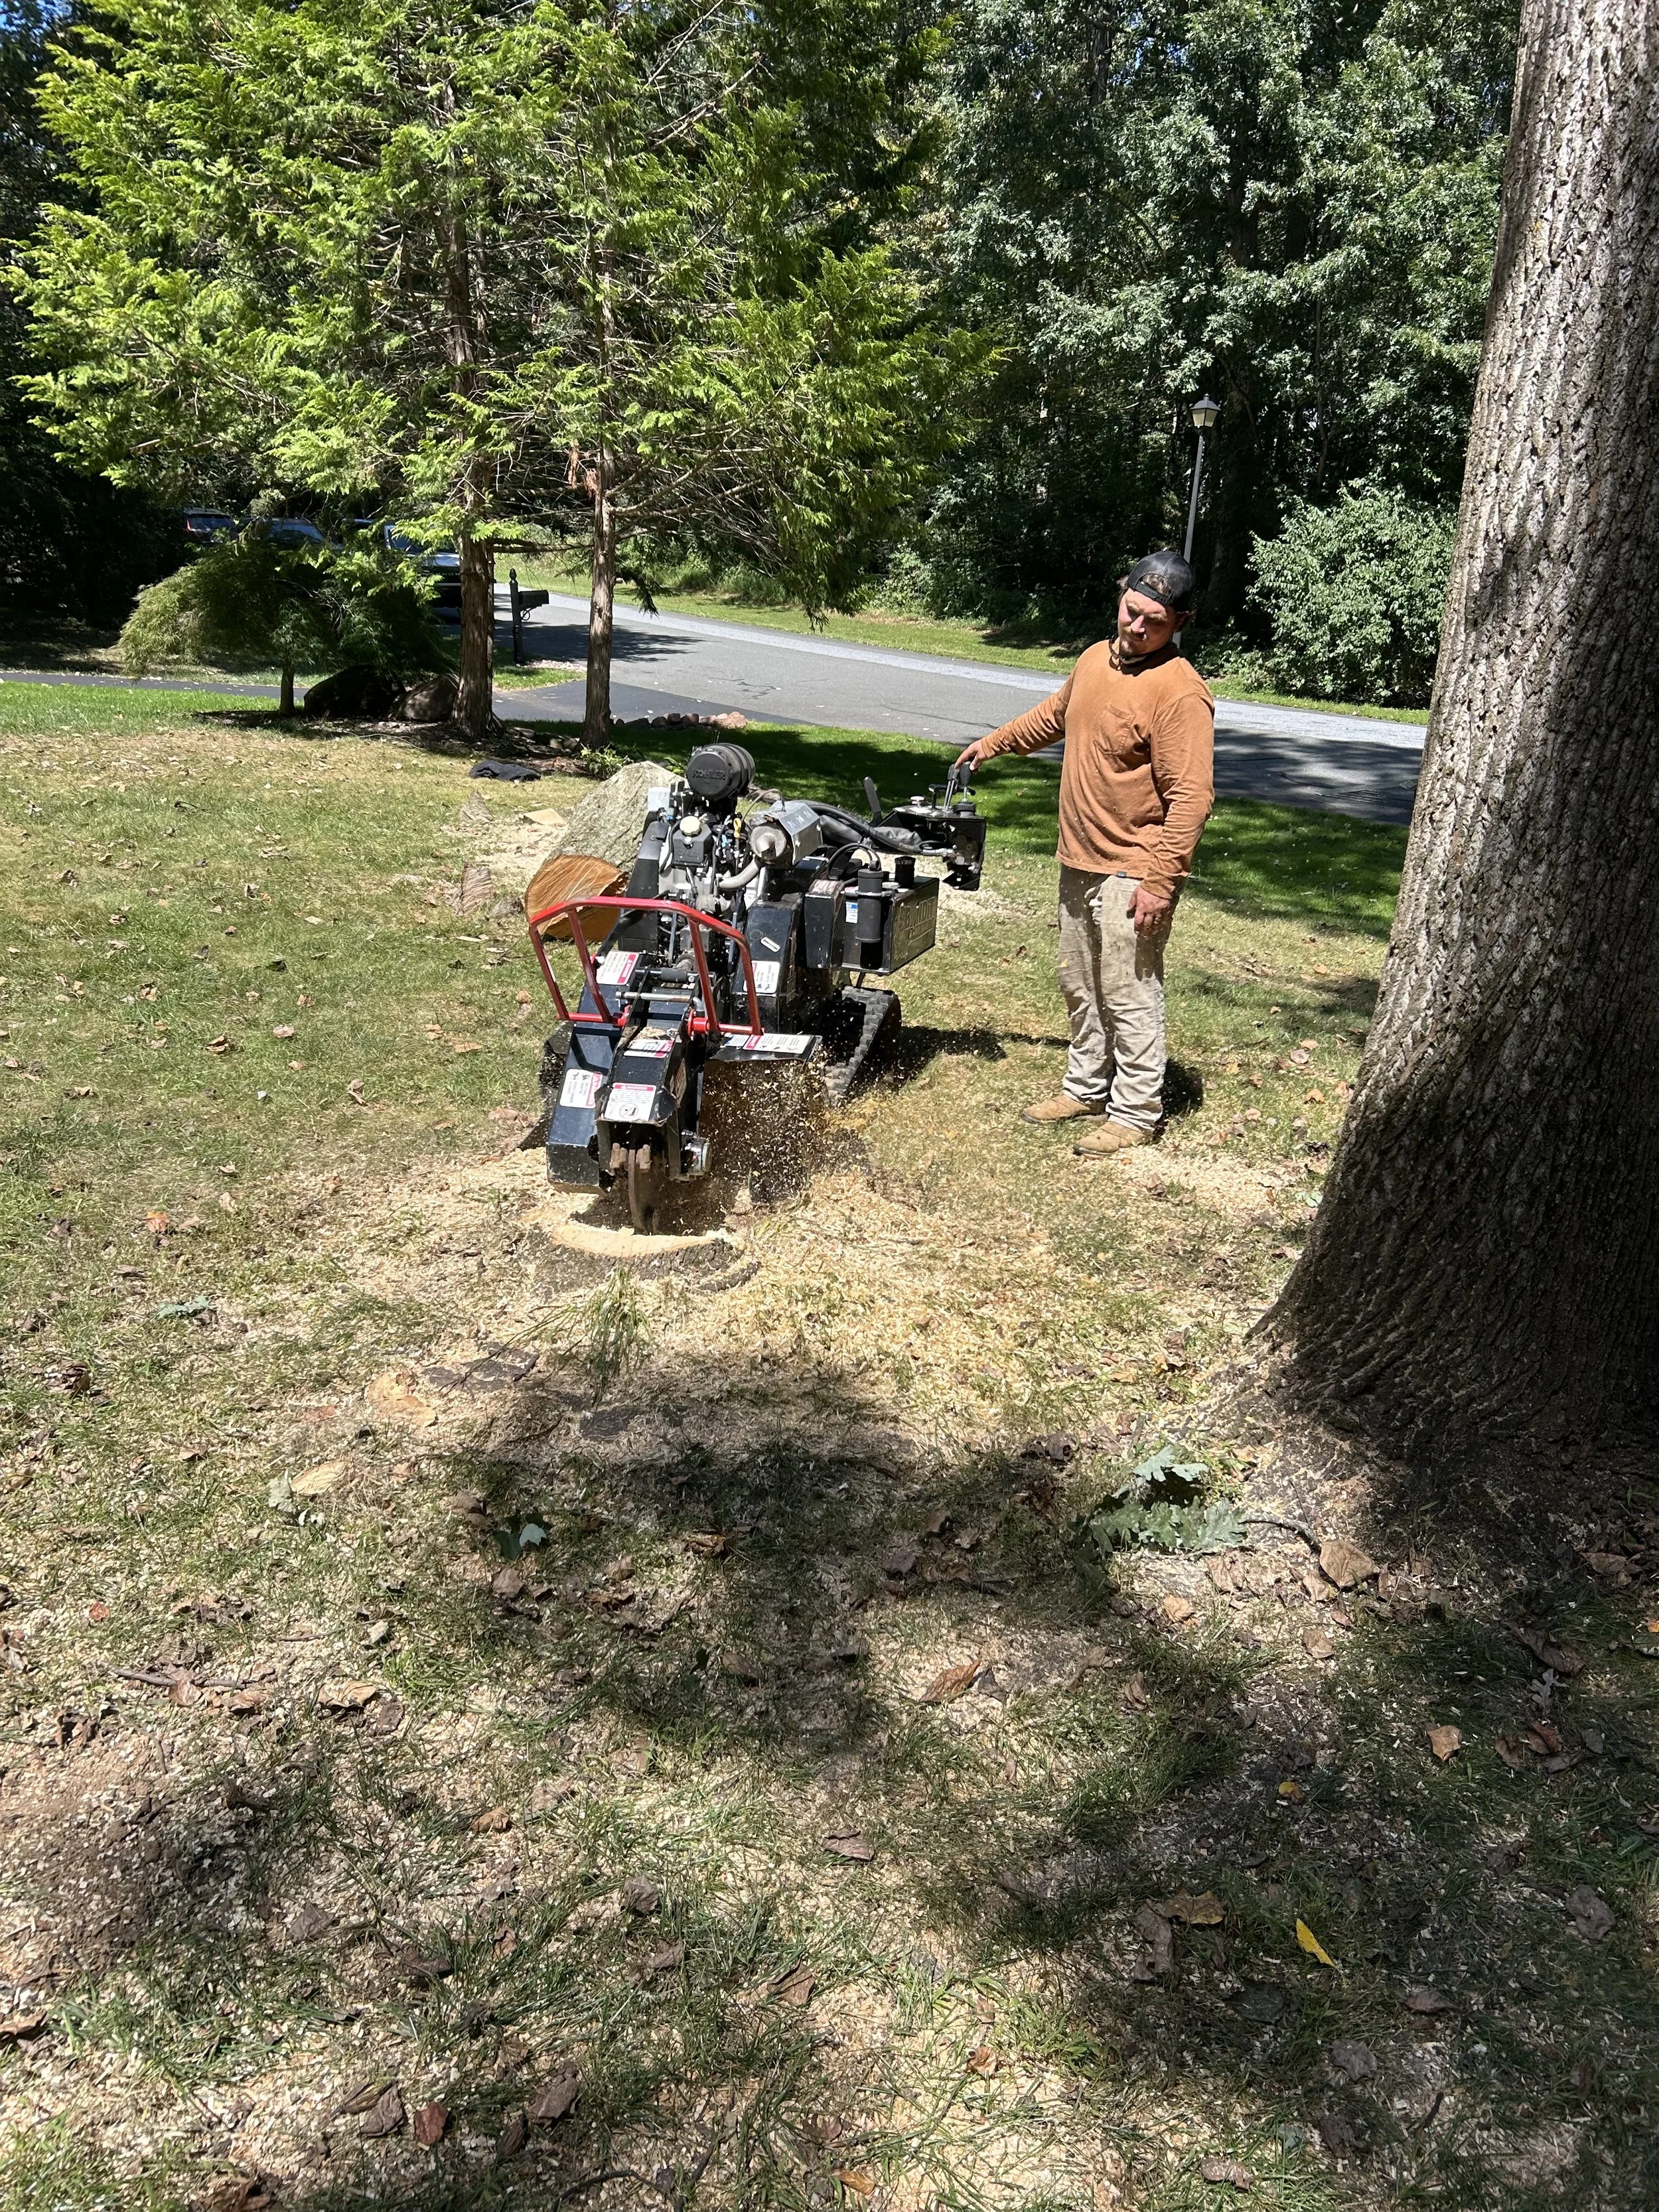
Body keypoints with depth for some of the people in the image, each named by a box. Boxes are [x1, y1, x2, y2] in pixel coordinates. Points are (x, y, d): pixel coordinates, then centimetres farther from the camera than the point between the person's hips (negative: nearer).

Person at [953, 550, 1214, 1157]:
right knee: (1080, 987, 18)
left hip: (1133, 872, -9)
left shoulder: (1180, 692, -19)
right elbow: (1054, 714, 29)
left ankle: (1135, 1113, 9)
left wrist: (1158, 883, -27)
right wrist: (995, 742, 37)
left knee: (1129, 996, -3)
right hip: (1080, 861, 9)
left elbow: (1190, 798, -23)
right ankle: (1086, 1088, 33)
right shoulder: (1096, 659, 7)